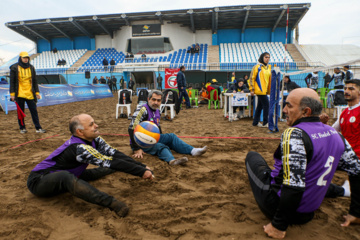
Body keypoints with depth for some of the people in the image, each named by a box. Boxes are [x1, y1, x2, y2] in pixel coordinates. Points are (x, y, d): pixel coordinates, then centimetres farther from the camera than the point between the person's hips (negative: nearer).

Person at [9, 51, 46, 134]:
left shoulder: (31, 68, 9)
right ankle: (22, 128, 18)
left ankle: (38, 128, 5)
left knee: (34, 111, 1)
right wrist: (12, 93, -5)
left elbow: (35, 81, 13)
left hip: (30, 94, 2)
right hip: (19, 94, -2)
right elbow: (12, 82, 0)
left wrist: (37, 92, 7)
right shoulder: (14, 68, 0)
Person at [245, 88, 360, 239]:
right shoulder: (335, 135, -2)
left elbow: (293, 186, -31)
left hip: (276, 205, -7)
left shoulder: (294, 134, -25)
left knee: (252, 156, 11)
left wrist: (279, 226, -20)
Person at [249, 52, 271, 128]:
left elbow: (270, 78, 22)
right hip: (260, 89, -7)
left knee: (260, 106, 11)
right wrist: (252, 89, -12)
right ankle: (265, 123, 1)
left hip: (265, 90, 8)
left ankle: (255, 122, 20)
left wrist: (270, 89, 17)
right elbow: (252, 78, -9)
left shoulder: (269, 67, 14)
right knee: (266, 105, -8)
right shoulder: (257, 67, -8)